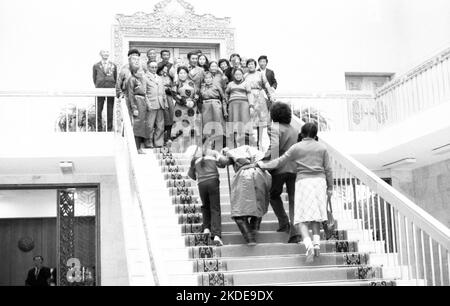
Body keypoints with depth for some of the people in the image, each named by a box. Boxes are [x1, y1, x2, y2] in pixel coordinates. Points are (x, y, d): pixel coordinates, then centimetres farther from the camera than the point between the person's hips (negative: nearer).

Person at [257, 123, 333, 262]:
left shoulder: (296, 147, 2)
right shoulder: (322, 148, 9)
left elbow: (280, 162, 4)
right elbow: (328, 169, 9)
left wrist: (264, 165, 17)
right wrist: (330, 187, 16)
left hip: (303, 181, -3)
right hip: (319, 181, 3)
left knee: (302, 218, -4)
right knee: (315, 215, 12)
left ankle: (308, 245, -24)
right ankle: (316, 242, -3)